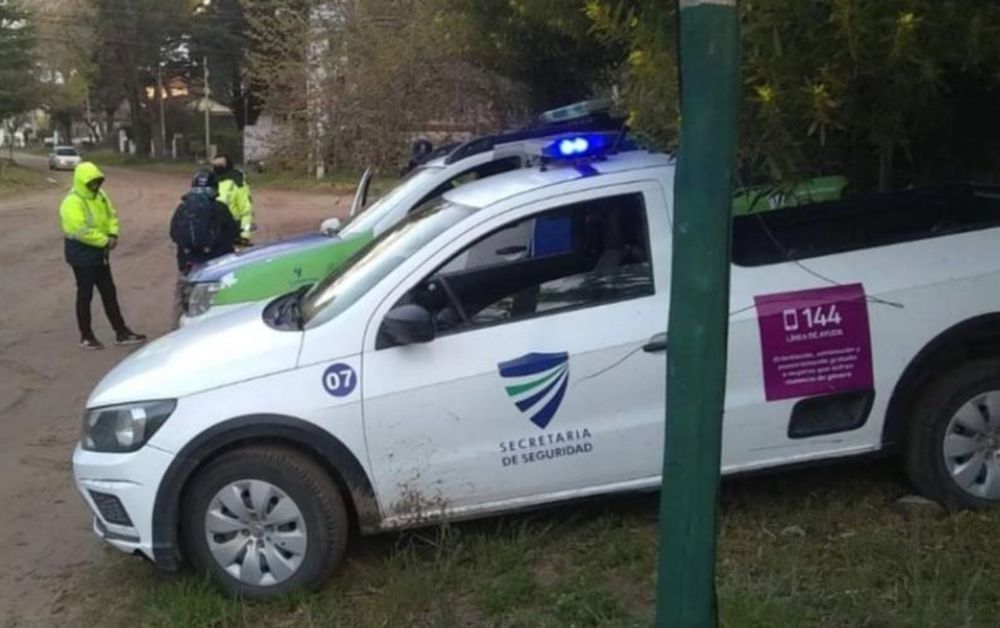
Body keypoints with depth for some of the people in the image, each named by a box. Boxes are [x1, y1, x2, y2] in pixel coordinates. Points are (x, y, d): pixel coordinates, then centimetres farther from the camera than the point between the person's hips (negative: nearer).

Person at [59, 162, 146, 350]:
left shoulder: (100, 196, 6)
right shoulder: (73, 202, -21)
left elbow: (111, 215, 11)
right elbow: (82, 231, -28)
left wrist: (113, 234, -8)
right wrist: (105, 241, -21)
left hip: (100, 254, 8)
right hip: (82, 255, -8)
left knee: (109, 293, 12)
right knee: (85, 295, 3)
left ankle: (121, 332, 19)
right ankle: (86, 336, 15)